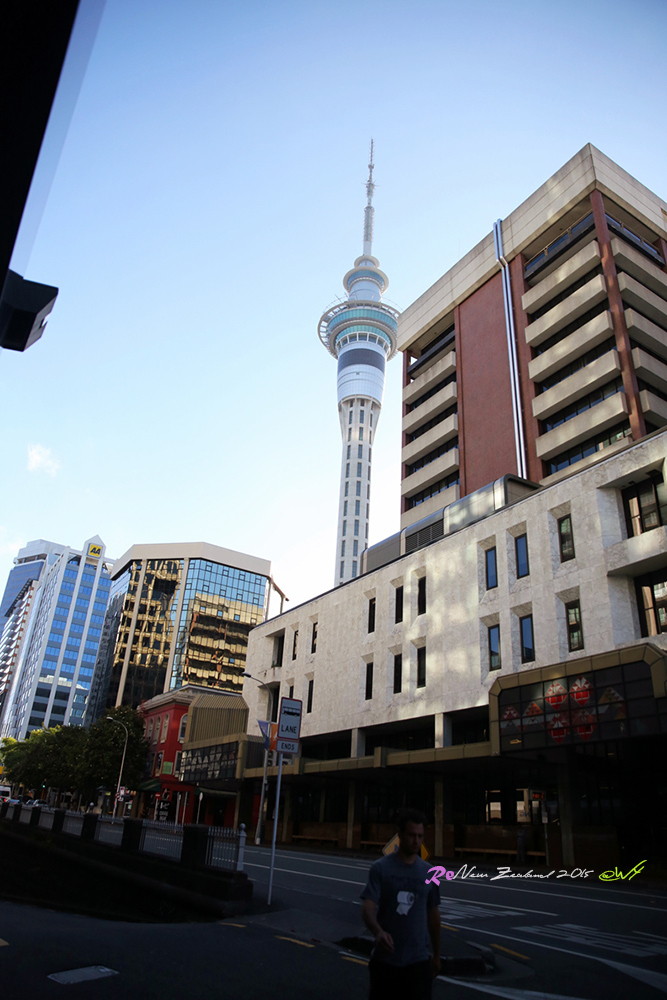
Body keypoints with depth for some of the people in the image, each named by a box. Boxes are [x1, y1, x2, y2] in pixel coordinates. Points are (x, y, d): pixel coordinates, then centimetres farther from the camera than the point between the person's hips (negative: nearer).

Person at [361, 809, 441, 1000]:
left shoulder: (428, 873, 3)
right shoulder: (380, 868, -8)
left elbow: (433, 914, 13)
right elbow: (367, 907, -17)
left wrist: (436, 955, 17)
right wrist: (378, 932, -37)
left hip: (418, 960, 2)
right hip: (385, 959, -2)